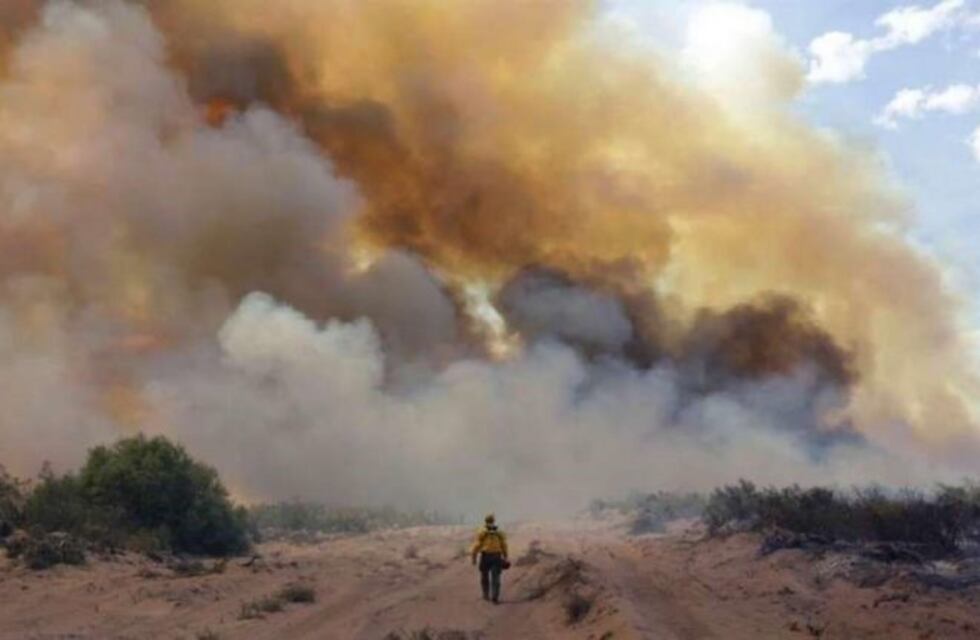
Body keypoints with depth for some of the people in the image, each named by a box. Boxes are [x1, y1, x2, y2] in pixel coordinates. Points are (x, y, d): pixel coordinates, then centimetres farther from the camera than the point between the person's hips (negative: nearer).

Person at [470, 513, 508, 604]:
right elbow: (504, 546, 5)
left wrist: (473, 557, 0)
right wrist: (505, 557, 13)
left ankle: (486, 595, 24)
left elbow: (476, 545, -5)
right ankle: (495, 596, -13)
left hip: (485, 556, -1)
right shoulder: (500, 533, 6)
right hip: (497, 557, 1)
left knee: (485, 577, 17)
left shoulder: (481, 533, -2)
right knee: (495, 578, -1)